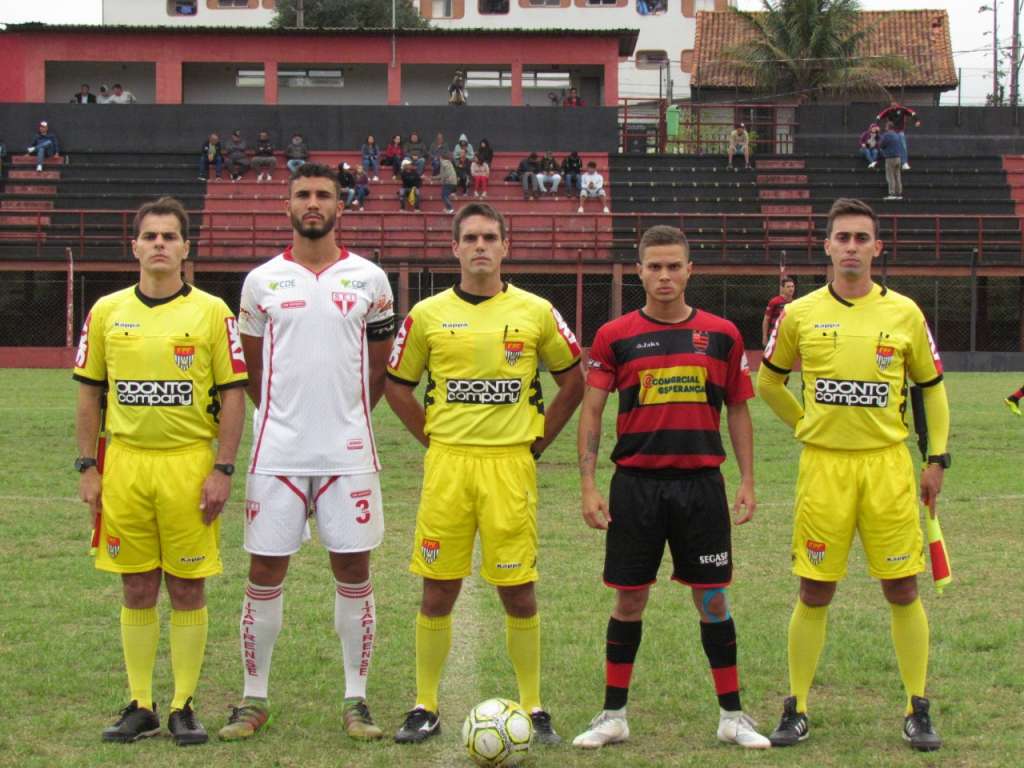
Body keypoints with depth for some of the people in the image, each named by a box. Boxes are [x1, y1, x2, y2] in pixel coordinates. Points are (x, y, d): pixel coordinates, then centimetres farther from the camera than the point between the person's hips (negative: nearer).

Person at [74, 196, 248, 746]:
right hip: (125, 463, 2)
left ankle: (183, 707, 12)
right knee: (137, 588, 8)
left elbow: (232, 394, -1)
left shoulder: (212, 312, -1)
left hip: (189, 464, -2)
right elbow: (89, 393, 10)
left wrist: (223, 470, -7)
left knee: (188, 588, 3)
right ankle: (140, 707, 16)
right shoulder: (106, 312, 6)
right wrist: (87, 468, 5)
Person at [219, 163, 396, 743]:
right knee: (265, 573, 2)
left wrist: (346, 414, 11)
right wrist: (286, 413, 11)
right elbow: (252, 369, 15)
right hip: (278, 450, 0)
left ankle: (356, 699, 13)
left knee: (354, 571, 3)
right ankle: (255, 699, 13)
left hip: (348, 451, 0)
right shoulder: (262, 281, 5)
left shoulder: (369, 279, 4)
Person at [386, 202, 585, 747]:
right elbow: (396, 384, 14)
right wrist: (430, 438, 5)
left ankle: (533, 708, 14)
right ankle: (424, 708, 15)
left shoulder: (536, 312, 3)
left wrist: (539, 440, 6)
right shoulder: (427, 315, 4)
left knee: (519, 593, 2)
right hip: (447, 462, 1)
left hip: (510, 463, -1)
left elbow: (573, 379, 12)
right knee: (437, 592, 4)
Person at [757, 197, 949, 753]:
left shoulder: (904, 313, 3)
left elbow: (932, 388, 11)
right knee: (814, 592, 3)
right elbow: (768, 382, 17)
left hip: (888, 463, 0)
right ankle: (796, 708, 14)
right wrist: (809, 426, 10)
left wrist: (937, 459, 6)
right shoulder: (800, 315, 2)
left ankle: (917, 710, 13)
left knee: (902, 589, 2)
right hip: (823, 464, 0)